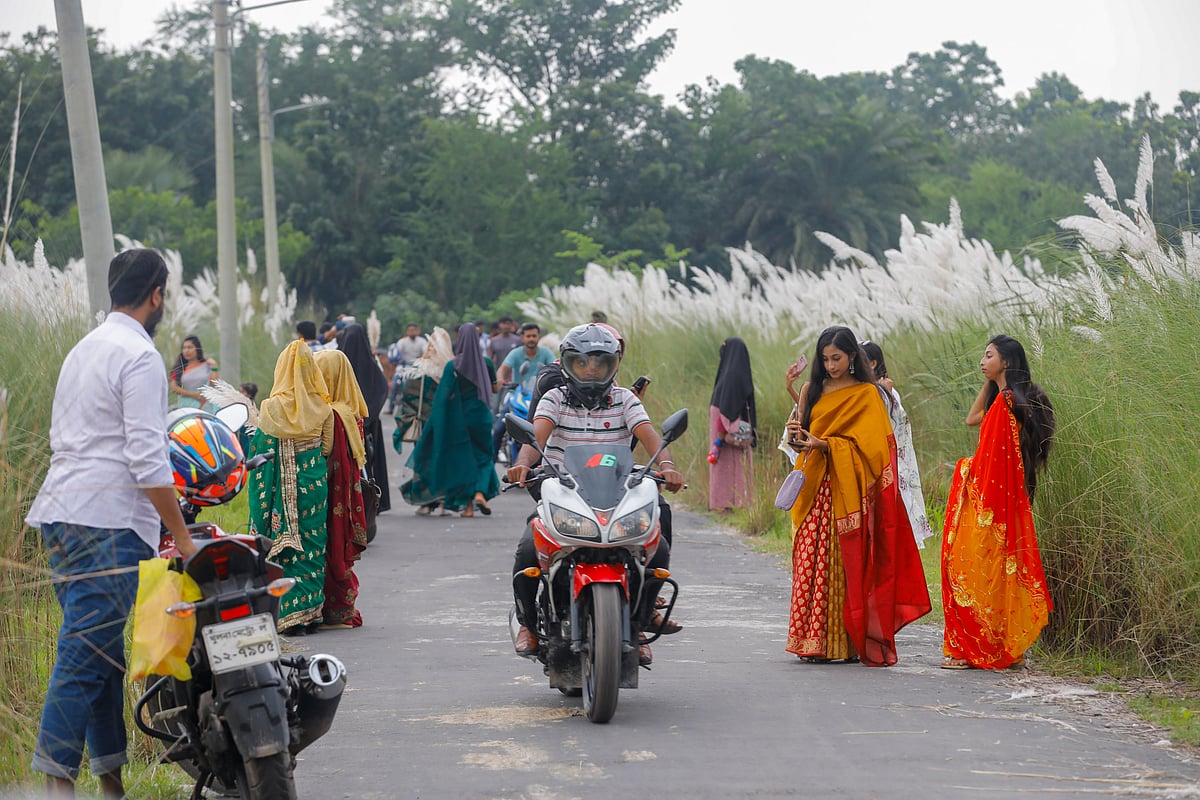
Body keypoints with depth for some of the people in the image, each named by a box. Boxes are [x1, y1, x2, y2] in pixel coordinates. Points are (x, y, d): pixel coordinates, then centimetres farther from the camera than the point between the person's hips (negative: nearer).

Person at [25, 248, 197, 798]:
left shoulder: (83, 350, 19)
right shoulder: (140, 356, -9)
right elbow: (147, 459, -15)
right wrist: (181, 535, -11)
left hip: (60, 515, 9)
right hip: (108, 524, -9)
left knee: (101, 654, 11)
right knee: (87, 656, -11)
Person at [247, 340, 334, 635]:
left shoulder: (273, 408, -11)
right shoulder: (323, 408, -2)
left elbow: (260, 452, -7)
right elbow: (328, 447, 8)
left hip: (283, 488, -3)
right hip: (315, 483, 3)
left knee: (285, 545, 2)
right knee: (313, 542, 11)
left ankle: (291, 614, -2)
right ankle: (312, 612, 13)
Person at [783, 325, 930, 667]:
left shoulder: (867, 393, 2)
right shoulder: (812, 390, 15)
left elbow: (864, 444, -6)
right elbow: (801, 439, 15)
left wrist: (822, 444, -18)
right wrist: (796, 437, -8)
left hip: (847, 490, -4)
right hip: (814, 488, 4)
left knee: (845, 562, -7)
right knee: (811, 560, -2)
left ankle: (848, 642, -6)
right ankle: (815, 641, 1)